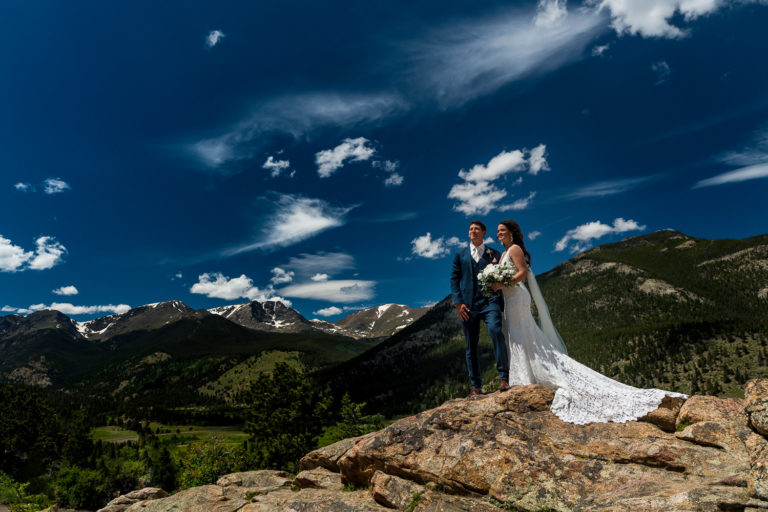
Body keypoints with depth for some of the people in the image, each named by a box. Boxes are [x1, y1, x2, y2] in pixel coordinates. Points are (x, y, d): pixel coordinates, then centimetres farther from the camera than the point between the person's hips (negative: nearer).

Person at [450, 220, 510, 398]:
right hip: (468, 304, 1)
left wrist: (502, 302, -2)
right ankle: (476, 386, 11)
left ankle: (504, 377, -17)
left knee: (495, 330, -26)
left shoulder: (494, 254, 15)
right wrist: (458, 303, -3)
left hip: (489, 300, -1)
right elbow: (454, 279, 10)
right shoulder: (460, 254, 17)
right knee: (471, 345, 2)